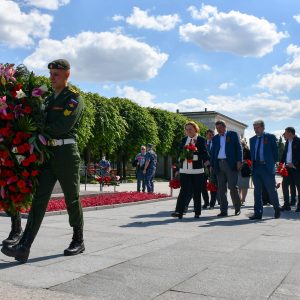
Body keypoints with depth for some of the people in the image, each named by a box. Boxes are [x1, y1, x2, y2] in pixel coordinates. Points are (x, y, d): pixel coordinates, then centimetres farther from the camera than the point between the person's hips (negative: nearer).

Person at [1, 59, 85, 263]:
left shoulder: (75, 98, -3)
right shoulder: (49, 99, 21)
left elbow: (63, 126, -15)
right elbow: (46, 124, 19)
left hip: (66, 153, -6)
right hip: (48, 153, 6)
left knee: (72, 199, 5)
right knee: (40, 198, -4)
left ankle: (78, 242, 20)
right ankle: (24, 247, -10)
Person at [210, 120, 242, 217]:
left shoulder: (233, 134, 6)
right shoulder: (215, 138, 16)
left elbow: (239, 148, 1)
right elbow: (213, 152, 17)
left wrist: (239, 161, -9)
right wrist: (212, 165, 8)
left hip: (231, 164, -4)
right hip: (219, 165, 4)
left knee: (232, 187, -7)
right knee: (221, 189, 3)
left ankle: (237, 208, 10)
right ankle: (224, 210, 8)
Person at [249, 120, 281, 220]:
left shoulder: (271, 137, 1)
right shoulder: (252, 139, 15)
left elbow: (275, 151, 2)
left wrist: (272, 163, 2)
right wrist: (252, 164, 9)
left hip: (267, 167, -4)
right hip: (256, 167, 4)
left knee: (271, 190, 3)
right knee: (257, 191, 4)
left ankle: (277, 209, 23)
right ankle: (258, 213, 7)